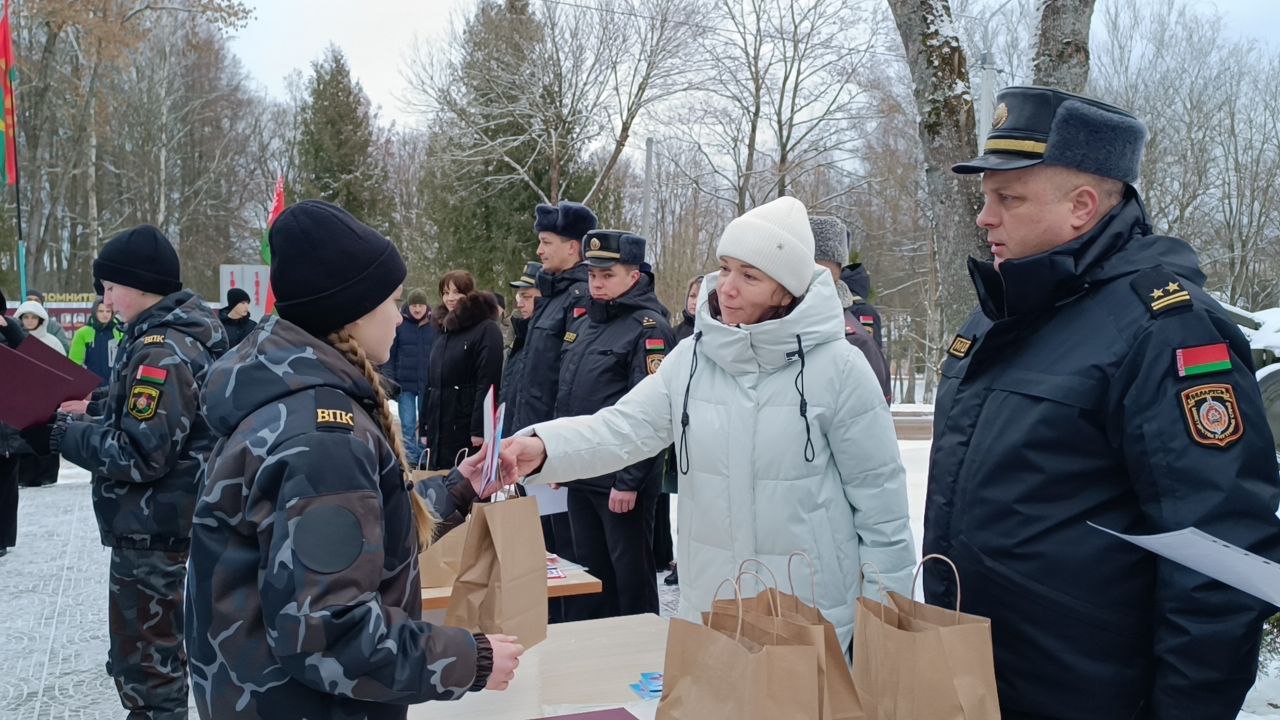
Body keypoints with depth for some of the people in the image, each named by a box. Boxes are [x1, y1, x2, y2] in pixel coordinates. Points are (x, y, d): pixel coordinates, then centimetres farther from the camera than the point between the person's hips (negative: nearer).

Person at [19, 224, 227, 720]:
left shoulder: (161, 352, -21)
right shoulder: (187, 336, 8)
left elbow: (141, 455, -25)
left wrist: (62, 435, -14)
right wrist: (93, 414, 7)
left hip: (152, 534, -10)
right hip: (180, 524, 10)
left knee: (144, 666, 2)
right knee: (166, 652, 21)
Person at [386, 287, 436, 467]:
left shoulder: (434, 325, 1)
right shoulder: (399, 324, -1)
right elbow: (389, 355, 0)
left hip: (428, 384, 1)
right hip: (405, 384, -1)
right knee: (407, 425, 0)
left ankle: (424, 459, 16)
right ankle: (410, 460, 5)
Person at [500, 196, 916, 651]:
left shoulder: (838, 367, -12)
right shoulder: (691, 358, -1)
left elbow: (878, 489, -7)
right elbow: (623, 427, -11)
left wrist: (885, 612, -4)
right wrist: (544, 447, -30)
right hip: (707, 602, 4)